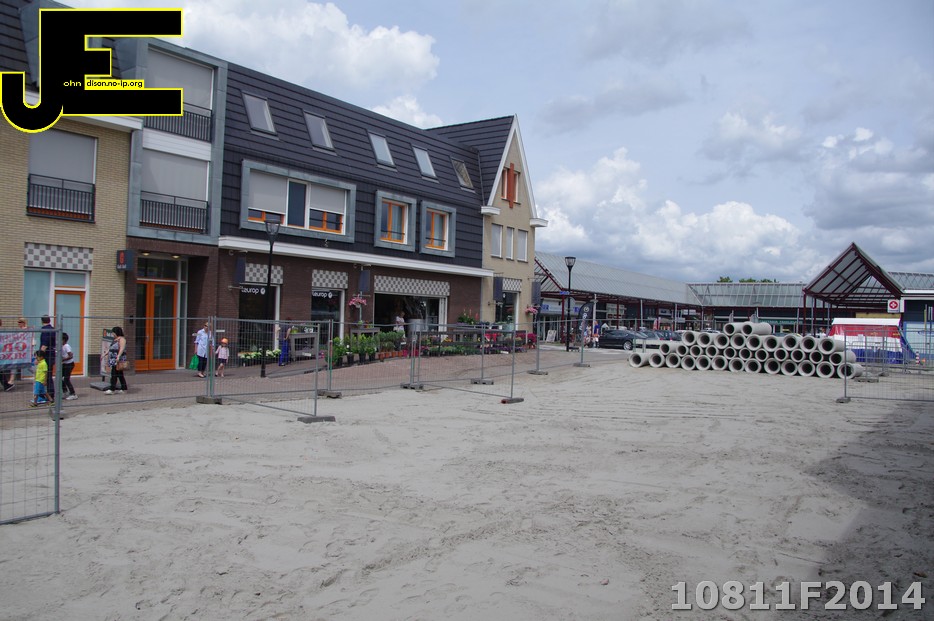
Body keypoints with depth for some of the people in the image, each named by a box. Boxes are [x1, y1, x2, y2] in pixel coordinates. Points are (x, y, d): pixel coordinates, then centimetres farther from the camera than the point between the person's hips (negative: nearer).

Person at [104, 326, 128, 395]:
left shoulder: (121, 339, -9)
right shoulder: (115, 339, 20)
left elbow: (122, 348, -22)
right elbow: (110, 349, 27)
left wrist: (118, 356, -31)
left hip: (118, 360, -9)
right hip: (113, 360, 9)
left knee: (114, 374, -11)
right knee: (120, 374, 10)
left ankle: (112, 389, -12)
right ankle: (124, 389, 13)